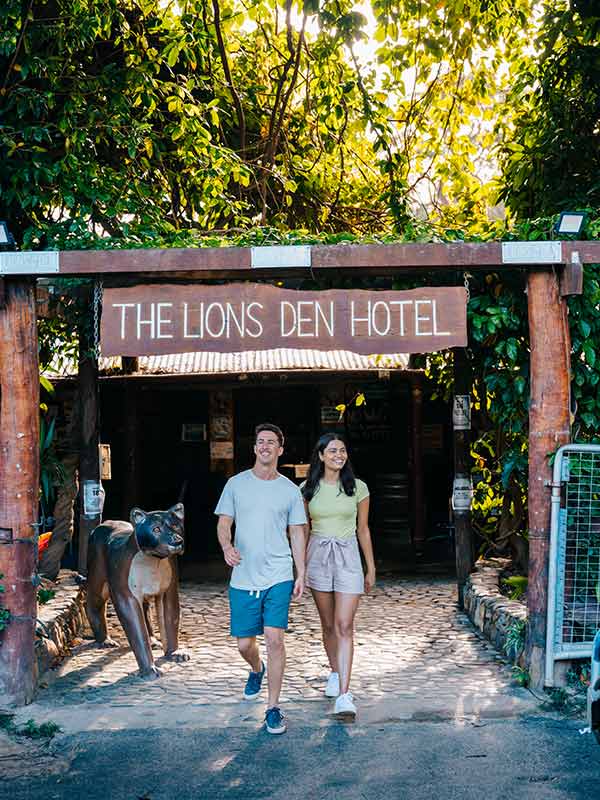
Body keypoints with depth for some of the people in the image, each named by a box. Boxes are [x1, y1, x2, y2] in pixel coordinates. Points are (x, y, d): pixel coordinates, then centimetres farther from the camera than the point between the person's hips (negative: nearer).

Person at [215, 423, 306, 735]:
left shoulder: (290, 490, 4)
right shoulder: (236, 484, 4)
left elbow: (297, 534, 9)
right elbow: (223, 524, 5)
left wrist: (301, 574, 5)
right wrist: (226, 546, -17)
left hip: (278, 577, -1)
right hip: (243, 579, 1)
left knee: (274, 638, -11)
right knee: (244, 644, 8)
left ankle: (273, 707, 1)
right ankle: (256, 671, 44)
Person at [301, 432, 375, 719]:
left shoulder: (358, 488, 0)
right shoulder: (308, 489, 2)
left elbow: (363, 529, 7)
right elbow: (304, 530, 10)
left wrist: (371, 568, 9)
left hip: (348, 556, -2)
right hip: (318, 555, 2)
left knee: (344, 626, -11)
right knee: (328, 624, 12)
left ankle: (344, 695, -14)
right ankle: (335, 674, 34)